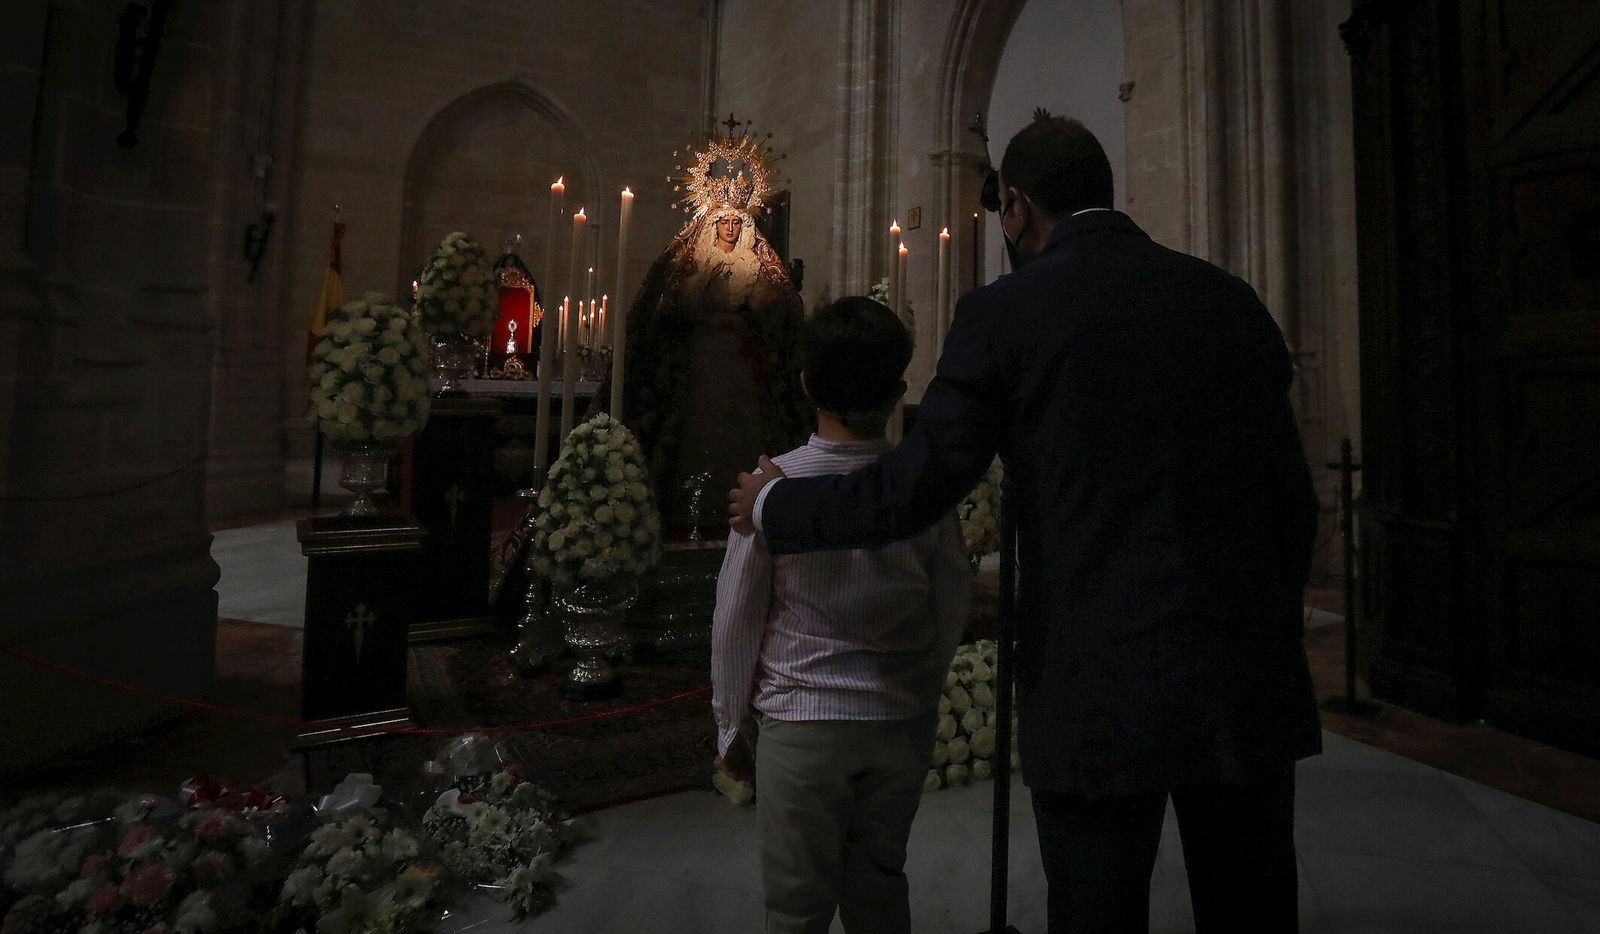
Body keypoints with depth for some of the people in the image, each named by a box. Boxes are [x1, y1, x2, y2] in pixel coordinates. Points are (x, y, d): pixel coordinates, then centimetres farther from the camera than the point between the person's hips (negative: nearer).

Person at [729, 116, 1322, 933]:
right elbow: (1292, 498, 9)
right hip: (1250, 684, 5)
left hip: (1102, 692, -4)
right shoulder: (1231, 300, 6)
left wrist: (773, 505, 6)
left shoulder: (1004, 313, -8)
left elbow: (913, 487, -10)